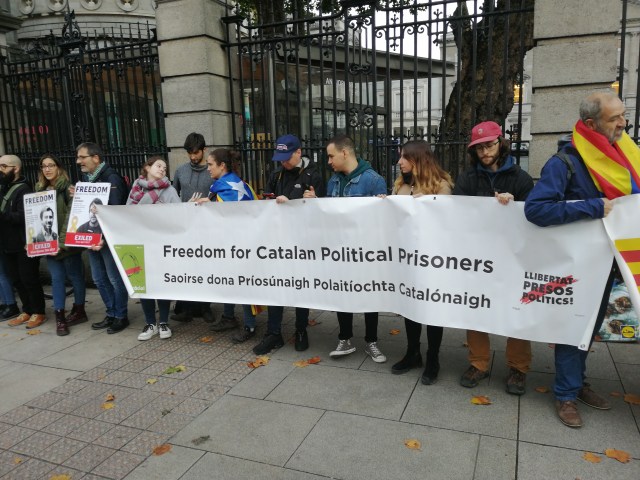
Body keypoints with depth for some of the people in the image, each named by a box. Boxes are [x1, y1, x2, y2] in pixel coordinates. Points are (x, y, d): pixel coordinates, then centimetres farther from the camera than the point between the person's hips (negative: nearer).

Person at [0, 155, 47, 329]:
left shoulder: (23, 190, -13)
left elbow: (22, 216, -24)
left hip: (24, 245, -8)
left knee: (29, 279, 0)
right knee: (16, 279, 14)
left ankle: (38, 313, 12)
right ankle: (27, 311, 26)